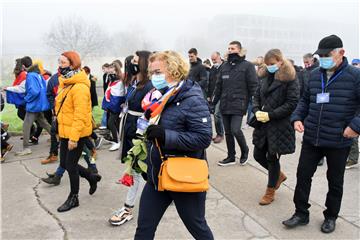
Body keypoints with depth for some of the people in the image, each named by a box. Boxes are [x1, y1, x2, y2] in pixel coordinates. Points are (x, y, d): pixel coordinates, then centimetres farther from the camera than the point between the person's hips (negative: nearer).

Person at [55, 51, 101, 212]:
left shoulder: (79, 87, -20)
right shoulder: (65, 83, 11)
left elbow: (80, 115, -24)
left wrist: (73, 137, -25)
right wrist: (61, 131, 18)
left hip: (77, 133, -9)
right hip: (65, 131, 9)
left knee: (70, 165, 2)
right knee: (64, 163, 15)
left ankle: (73, 198, 22)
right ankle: (92, 178, 35)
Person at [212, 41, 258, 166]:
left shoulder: (247, 66, -3)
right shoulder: (225, 66, 13)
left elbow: (253, 86, -6)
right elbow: (219, 86, 15)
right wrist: (214, 103, 12)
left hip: (238, 105, -5)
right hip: (225, 105, 5)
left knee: (235, 130, -14)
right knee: (228, 132, 10)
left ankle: (244, 151, 15)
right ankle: (231, 157, 24)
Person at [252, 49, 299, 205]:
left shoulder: (290, 80, -10)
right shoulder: (266, 77, 10)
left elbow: (292, 103, -15)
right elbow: (256, 96, 12)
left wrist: (270, 115, -19)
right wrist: (256, 111, -8)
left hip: (279, 126, -6)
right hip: (263, 124, 7)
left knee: (272, 158, 5)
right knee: (258, 155, 11)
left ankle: (270, 192, 25)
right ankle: (279, 175, 39)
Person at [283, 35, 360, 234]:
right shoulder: (314, 75, 5)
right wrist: (297, 118, 1)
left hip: (338, 142, -4)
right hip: (311, 139, 4)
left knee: (335, 181, 15)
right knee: (303, 176, 9)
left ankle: (331, 216, 35)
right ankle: (301, 214, 26)